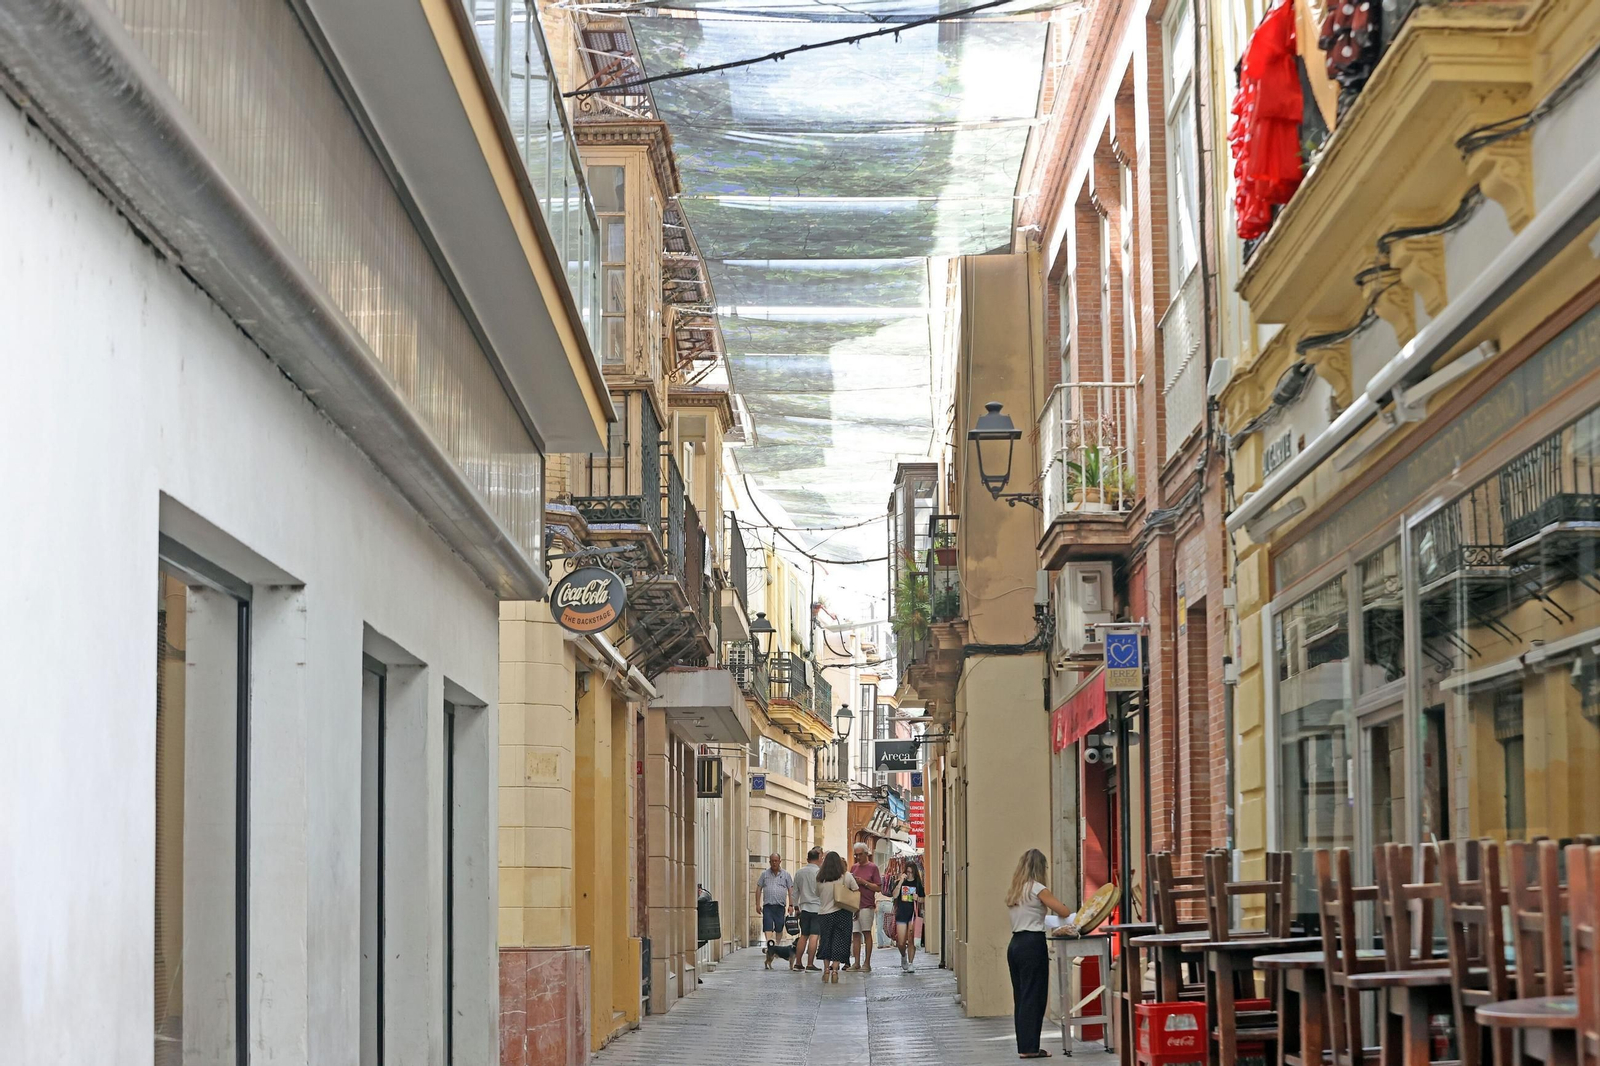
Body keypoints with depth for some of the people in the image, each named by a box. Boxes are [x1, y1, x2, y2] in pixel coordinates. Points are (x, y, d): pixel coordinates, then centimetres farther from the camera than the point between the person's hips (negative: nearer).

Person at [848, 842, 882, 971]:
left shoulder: (873, 867, 1)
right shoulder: (854, 868, 17)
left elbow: (878, 888, -3)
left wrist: (864, 882, -12)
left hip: (867, 906, -5)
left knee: (867, 933, -5)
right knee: (855, 934, 4)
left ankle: (867, 963, -4)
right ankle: (856, 963, 7)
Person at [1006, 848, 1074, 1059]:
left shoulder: (1015, 891, 15)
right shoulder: (1037, 889, -8)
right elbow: (1064, 912, -9)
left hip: (1015, 945, 8)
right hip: (1033, 944, -8)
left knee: (1021, 996, 10)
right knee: (1033, 996, -4)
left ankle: (1024, 1046, 12)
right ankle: (1029, 1047, -5)